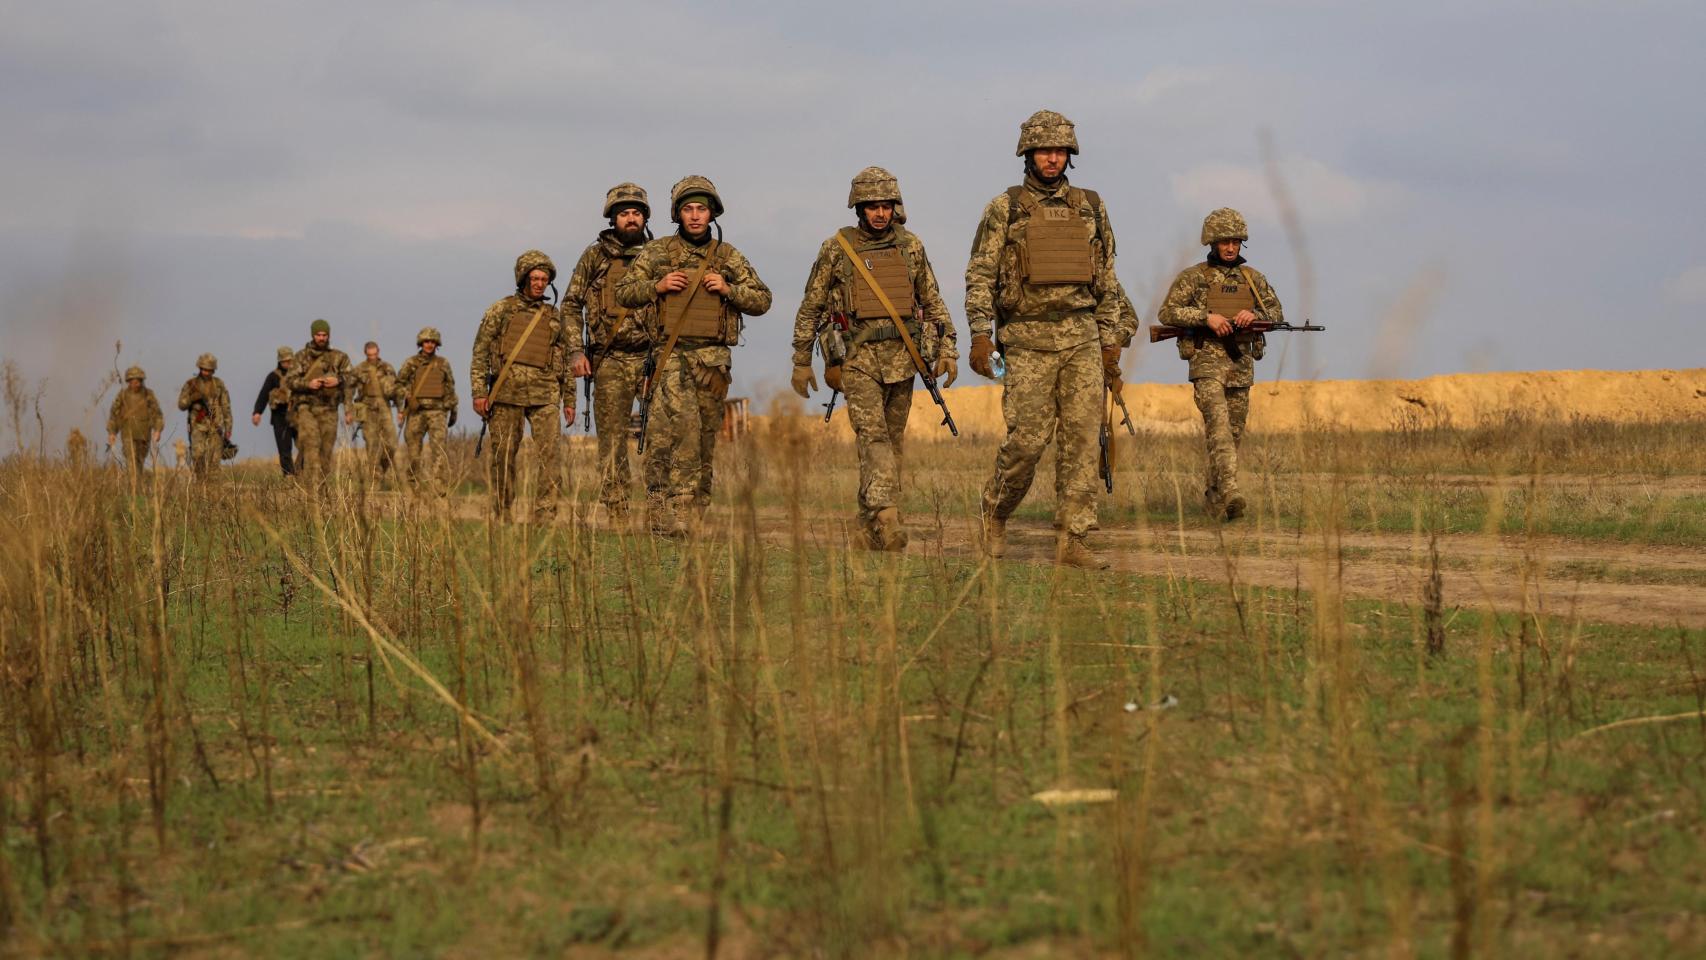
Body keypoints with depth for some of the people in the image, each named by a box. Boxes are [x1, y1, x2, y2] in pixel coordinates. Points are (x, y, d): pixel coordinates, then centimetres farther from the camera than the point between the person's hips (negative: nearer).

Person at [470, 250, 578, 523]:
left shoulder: (554, 316, 16)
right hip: (507, 391, -2)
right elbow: (480, 353, 5)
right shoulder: (501, 310, 8)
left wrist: (569, 400, 15)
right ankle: (501, 517, 9)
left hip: (544, 395, 2)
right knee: (503, 456, 1)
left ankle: (545, 516, -11)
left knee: (550, 455, -11)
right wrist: (479, 392, -5)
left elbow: (566, 359, 20)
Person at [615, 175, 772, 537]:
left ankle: (696, 512, 15)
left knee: (706, 437, 5)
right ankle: (681, 510, -25)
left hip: (713, 357, 3)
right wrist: (657, 286, -8)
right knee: (684, 422, -21)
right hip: (672, 354, -3)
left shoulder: (729, 257, 9)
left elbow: (762, 300, 10)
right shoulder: (657, 252, 6)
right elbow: (623, 292, 9)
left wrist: (728, 289, -6)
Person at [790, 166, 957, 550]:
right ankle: (887, 518, -31)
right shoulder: (837, 249, 1)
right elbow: (810, 308, 6)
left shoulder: (911, 245, 9)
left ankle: (869, 529, 14)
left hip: (902, 356, 4)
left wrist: (947, 348, 6)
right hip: (858, 357, -4)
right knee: (873, 435, -18)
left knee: (891, 442, 6)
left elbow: (933, 302, 15)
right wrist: (801, 363, 6)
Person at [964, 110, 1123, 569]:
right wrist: (981, 334, -10)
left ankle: (1074, 539, -1)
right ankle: (996, 511, 20)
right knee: (1027, 439, -6)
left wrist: (1110, 342, 11)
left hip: (1082, 337, 3)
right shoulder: (1004, 209, 3)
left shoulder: (1090, 207, 12)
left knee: (1082, 438, -4)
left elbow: (1107, 281, 15)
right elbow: (980, 276, 0)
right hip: (1028, 339, -3)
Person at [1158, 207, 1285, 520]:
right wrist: (1206, 316, -17)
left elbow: (1277, 313, 12)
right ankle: (1230, 492, -34)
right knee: (1218, 424, -21)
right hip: (1207, 359, -5)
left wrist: (1254, 314, -9)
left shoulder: (1253, 278, 13)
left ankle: (1214, 497, 19)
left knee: (1234, 433, 7)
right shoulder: (1193, 277, 1)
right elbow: (1168, 312, -5)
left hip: (1242, 364, 5)